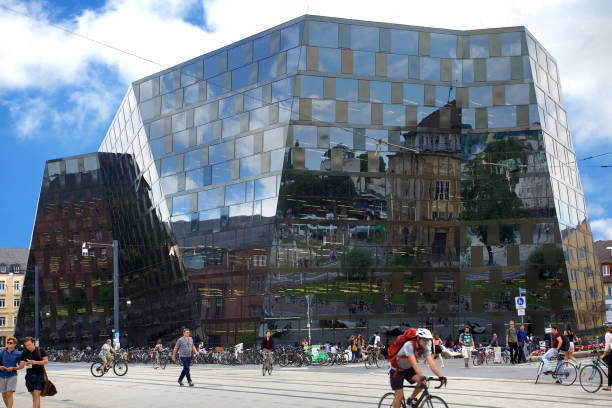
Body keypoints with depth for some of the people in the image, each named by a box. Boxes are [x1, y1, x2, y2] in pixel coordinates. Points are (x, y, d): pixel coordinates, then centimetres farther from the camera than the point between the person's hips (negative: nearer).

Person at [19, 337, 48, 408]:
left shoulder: (40, 350, -2)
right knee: (33, 395, 9)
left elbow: (46, 361, -5)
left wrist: (36, 362, -20)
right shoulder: (24, 353, 5)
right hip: (29, 375, 4)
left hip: (39, 375, -4)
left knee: (36, 395, -13)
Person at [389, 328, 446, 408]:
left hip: (408, 369, 6)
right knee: (400, 396, -10)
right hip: (397, 371, -6)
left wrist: (440, 376, -36)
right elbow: (414, 363, -43)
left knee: (423, 382, -18)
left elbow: (431, 363, -24)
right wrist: (422, 377, -54)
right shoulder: (409, 345, -33)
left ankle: (411, 399, 4)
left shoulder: (425, 348, -15)